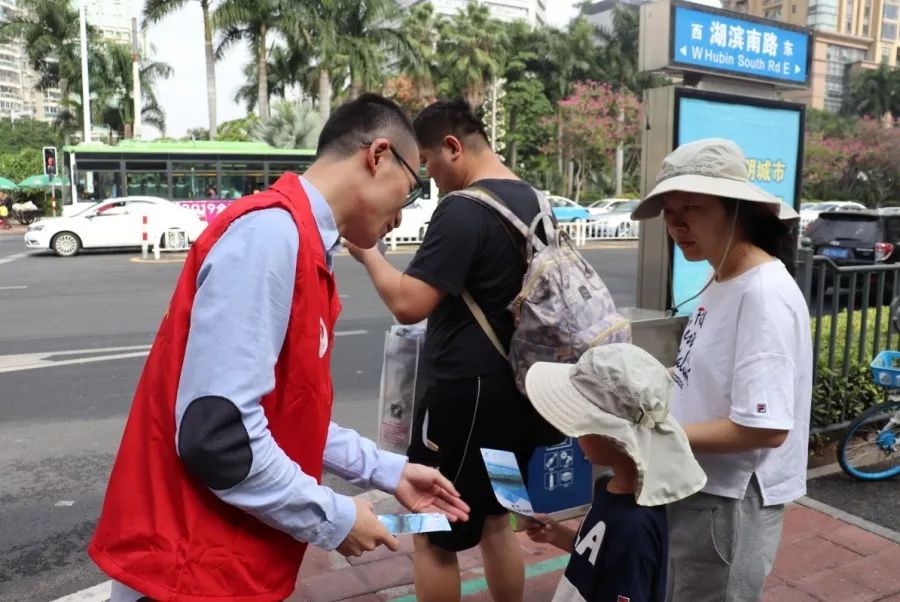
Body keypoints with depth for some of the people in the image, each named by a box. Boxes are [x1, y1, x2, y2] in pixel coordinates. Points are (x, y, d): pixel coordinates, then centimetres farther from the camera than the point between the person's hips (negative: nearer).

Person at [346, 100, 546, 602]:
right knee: (493, 520, 23)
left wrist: (368, 254, -10)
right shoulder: (530, 199, 8)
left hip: (466, 392, -9)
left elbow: (408, 304, -23)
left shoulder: (463, 209, -19)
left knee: (434, 535, 7)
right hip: (514, 386, 9)